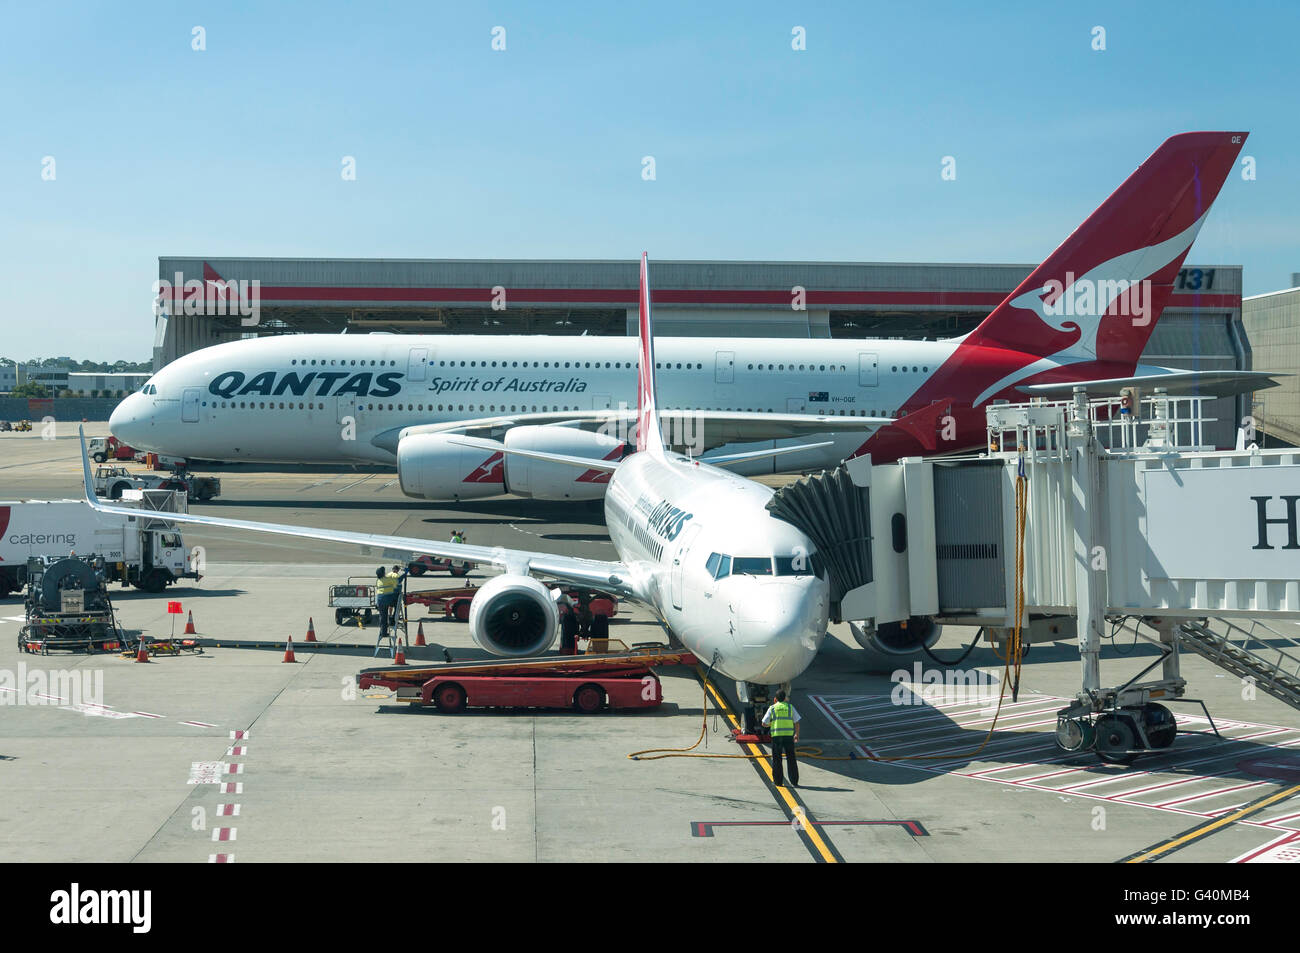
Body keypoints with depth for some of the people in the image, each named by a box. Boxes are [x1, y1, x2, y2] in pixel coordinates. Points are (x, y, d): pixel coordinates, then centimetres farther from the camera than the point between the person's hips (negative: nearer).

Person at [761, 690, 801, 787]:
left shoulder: (772, 708, 5)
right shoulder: (790, 707, 8)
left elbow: (764, 723, 4)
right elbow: (796, 722, 6)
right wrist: (797, 734, 17)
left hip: (776, 735, -1)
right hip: (789, 735, 1)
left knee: (776, 760, 6)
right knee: (791, 759, 7)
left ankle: (778, 782, 5)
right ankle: (794, 781, 5)